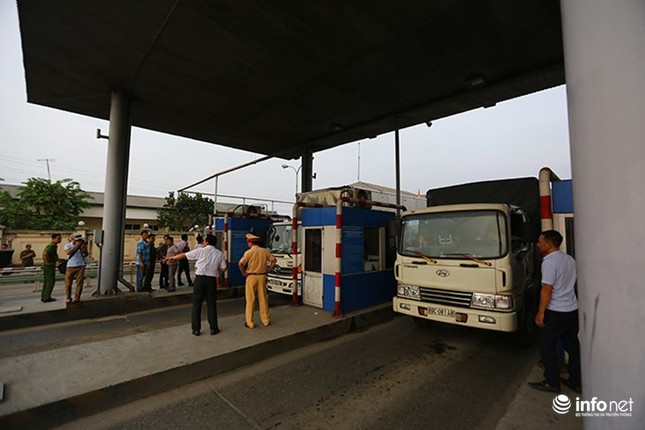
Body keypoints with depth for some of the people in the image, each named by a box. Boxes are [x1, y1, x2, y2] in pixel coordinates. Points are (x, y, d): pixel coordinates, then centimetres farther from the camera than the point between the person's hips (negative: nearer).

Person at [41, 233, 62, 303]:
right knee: (51, 281, -4)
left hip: (46, 266, 10)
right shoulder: (52, 245, -17)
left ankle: (43, 297, 22)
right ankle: (46, 298, 0)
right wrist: (47, 262, -21)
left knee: (46, 281, 15)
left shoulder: (51, 245, 15)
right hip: (49, 266, -10)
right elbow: (45, 254, -31)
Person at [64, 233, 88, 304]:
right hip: (71, 266, -1)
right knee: (68, 283, 1)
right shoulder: (67, 246, 3)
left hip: (81, 266, 1)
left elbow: (86, 255, 10)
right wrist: (76, 245, -18)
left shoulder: (82, 245, 9)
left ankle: (77, 297, 8)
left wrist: (84, 250, -9)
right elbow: (68, 252, -17)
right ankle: (68, 297, 13)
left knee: (79, 282, 0)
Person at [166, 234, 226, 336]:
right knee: (211, 304, 11)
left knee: (197, 304, 10)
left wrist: (173, 258, 21)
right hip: (211, 280, 2)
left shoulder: (201, 250, -3)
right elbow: (223, 268, 3)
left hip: (200, 278, -1)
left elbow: (184, 255, 5)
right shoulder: (220, 254, 3)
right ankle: (214, 328, 16)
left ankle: (196, 329, 16)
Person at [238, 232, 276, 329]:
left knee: (250, 300, 6)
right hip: (262, 277, 4)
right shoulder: (264, 251, 2)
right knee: (263, 299, 12)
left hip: (251, 277, -4)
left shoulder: (249, 252, -10)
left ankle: (250, 322, 12)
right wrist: (268, 270, 9)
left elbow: (240, 264, -19)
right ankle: (265, 320, 21)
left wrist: (244, 273, -5)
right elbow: (273, 260, 5)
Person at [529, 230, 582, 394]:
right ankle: (576, 382, 26)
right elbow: (570, 283, 17)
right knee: (572, 346, 16)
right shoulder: (570, 259, 7)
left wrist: (540, 312, -15)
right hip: (573, 310, 8)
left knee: (547, 347, 4)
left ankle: (552, 383, 12)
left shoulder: (549, 262, -19)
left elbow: (547, 289, -21)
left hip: (555, 312, -8)